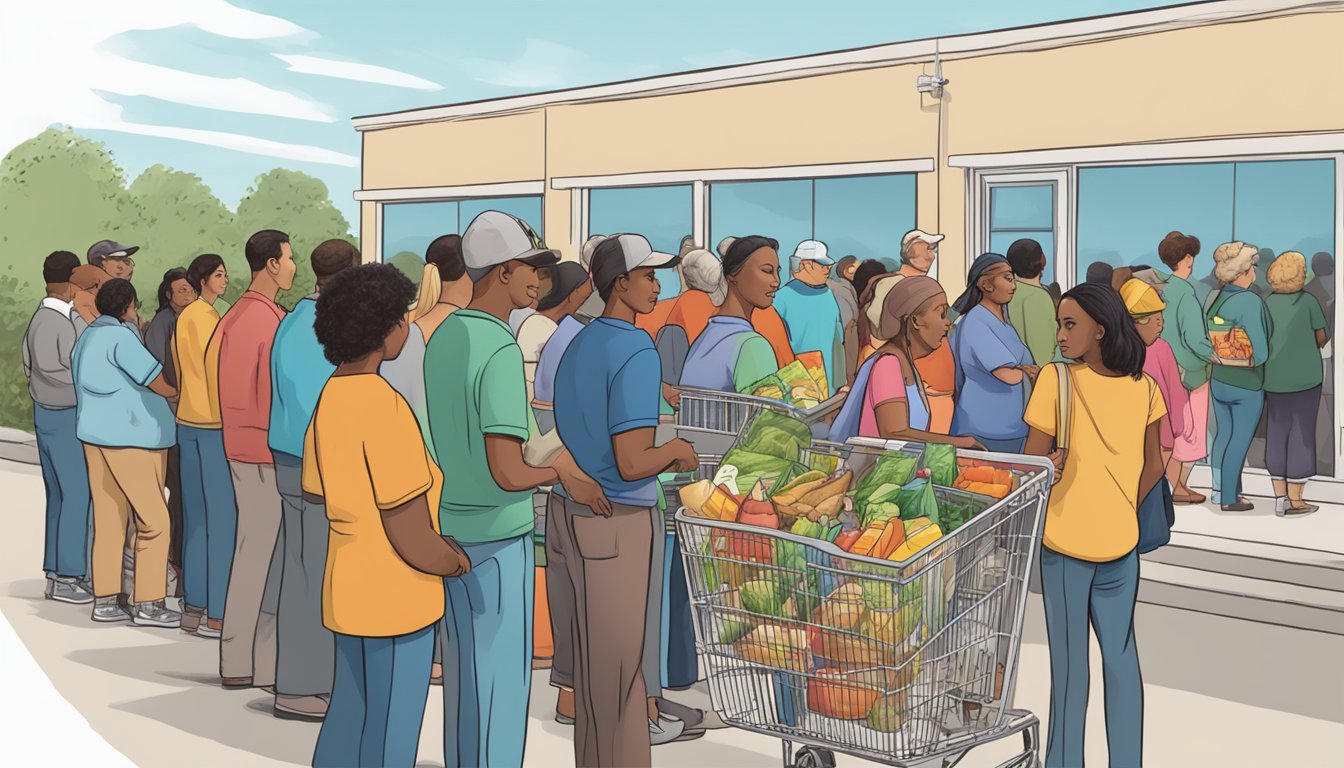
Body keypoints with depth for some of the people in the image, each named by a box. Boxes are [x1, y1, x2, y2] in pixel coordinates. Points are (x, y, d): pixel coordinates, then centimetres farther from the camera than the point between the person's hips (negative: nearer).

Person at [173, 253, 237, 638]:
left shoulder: (184, 317, 13)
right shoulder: (207, 317, -13)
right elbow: (217, 371, -13)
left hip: (188, 422, 9)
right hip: (215, 423, -9)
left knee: (196, 516, 12)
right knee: (223, 517, -5)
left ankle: (193, 607, 17)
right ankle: (216, 615, -4)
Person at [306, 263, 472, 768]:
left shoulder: (329, 399, 4)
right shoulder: (383, 405, -23)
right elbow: (414, 541, -22)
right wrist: (459, 561, -2)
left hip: (348, 592, 9)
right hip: (395, 599, -8)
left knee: (348, 724, 20)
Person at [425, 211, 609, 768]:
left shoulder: (444, 337, 4)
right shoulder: (501, 351, -21)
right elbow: (507, 472, -26)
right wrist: (562, 473, -7)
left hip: (450, 525, 8)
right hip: (497, 535, -8)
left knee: (463, 668, 20)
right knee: (501, 676, 5)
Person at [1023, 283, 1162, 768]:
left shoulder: (1056, 379, -16)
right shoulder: (1144, 387, -1)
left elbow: (1034, 464, -13)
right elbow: (1153, 467, 8)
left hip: (1064, 539, -4)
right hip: (1121, 540, 4)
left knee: (1070, 662, 7)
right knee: (1120, 654, 16)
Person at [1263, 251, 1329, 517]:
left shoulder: (1267, 303, 2)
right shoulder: (1308, 301, -11)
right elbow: (1322, 337, -1)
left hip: (1274, 379, 4)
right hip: (1305, 378, -4)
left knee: (1277, 434, 9)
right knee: (1301, 435, 2)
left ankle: (1280, 498, 12)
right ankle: (1294, 501, 4)